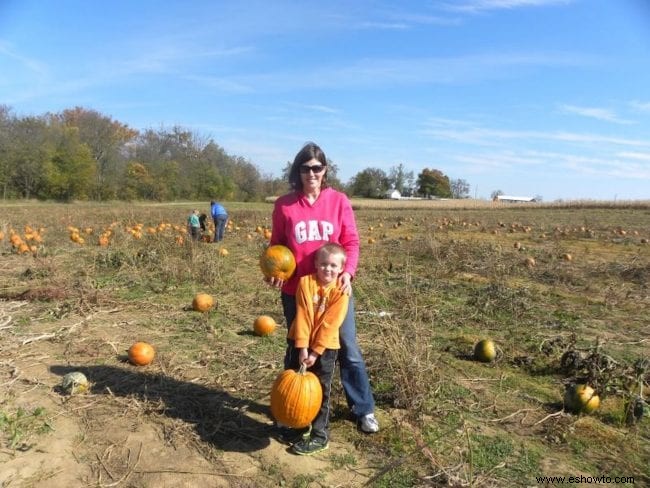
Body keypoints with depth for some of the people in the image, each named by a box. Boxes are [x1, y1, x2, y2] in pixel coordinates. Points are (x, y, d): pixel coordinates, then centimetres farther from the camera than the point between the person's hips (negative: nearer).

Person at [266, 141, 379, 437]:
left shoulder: (339, 201, -1)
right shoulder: (284, 204, -1)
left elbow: (351, 242, -2)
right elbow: (276, 245, 6)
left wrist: (347, 272, -19)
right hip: (295, 292, 1)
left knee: (348, 350, 9)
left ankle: (363, 409, 26)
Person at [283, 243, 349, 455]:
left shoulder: (341, 291, -11)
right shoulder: (306, 281, -8)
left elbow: (330, 324, -14)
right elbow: (302, 316, -13)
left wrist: (316, 352, -16)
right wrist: (302, 347, -17)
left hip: (325, 347, -2)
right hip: (299, 342, 3)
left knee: (320, 392, 5)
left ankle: (319, 436, 19)